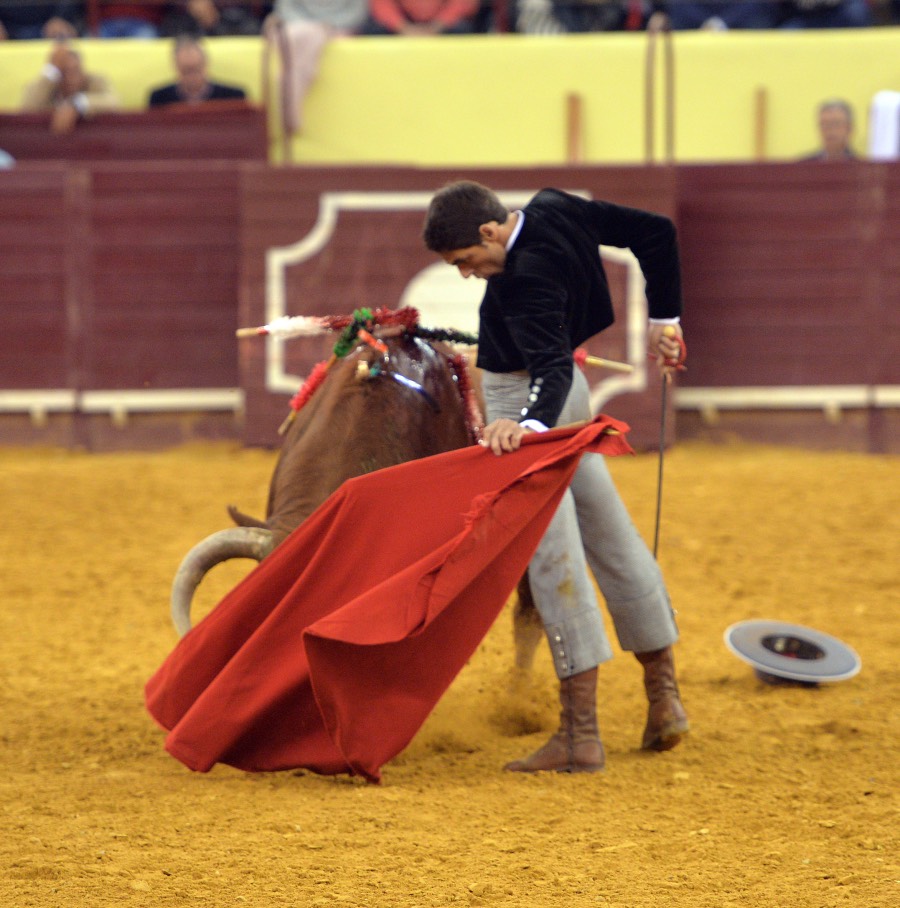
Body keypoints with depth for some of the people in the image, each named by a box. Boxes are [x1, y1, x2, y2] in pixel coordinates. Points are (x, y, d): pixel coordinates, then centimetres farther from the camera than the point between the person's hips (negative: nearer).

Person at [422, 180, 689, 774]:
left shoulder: (527, 279, -30)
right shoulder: (555, 208, -5)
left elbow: (552, 363, -41)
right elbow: (656, 232, 3)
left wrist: (531, 422, -59)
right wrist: (665, 319, 11)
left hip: (522, 396, -10)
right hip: (567, 393, 10)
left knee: (552, 553, -11)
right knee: (610, 536, 17)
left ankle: (581, 732, -14)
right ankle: (664, 697, 27)